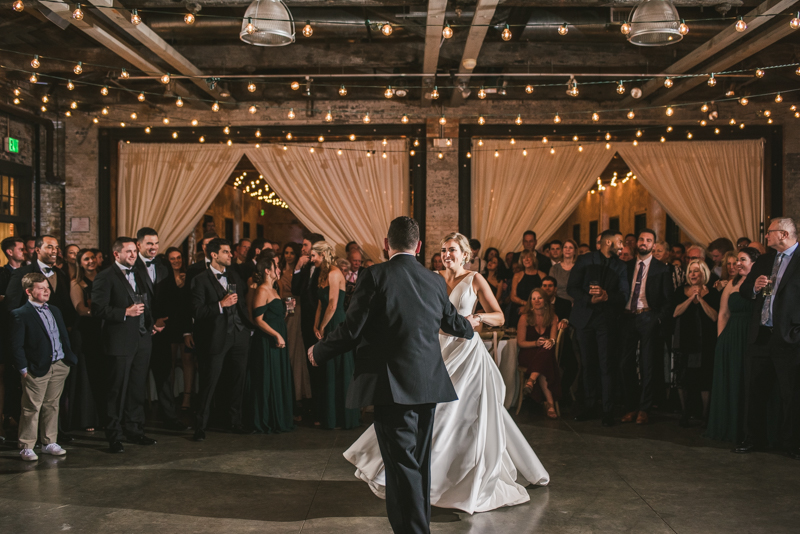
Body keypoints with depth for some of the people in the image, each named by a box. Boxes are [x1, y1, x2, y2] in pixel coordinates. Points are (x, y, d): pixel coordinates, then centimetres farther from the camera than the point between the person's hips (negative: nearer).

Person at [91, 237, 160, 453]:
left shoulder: (138, 274, 16)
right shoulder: (105, 277, -7)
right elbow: (98, 309, -15)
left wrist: (151, 322, 11)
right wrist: (125, 312, -20)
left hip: (142, 340, 7)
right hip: (120, 342, -7)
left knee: (138, 388, 12)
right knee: (117, 391, 1)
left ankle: (134, 430, 23)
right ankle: (114, 437, 10)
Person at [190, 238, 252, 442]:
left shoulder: (234, 275, 14)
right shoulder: (201, 280, -5)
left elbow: (244, 300, 19)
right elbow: (197, 311, -13)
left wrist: (249, 326, 9)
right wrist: (221, 305, -21)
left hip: (239, 335, 6)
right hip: (216, 338, -5)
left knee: (238, 381, 10)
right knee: (209, 383, -1)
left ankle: (236, 422, 22)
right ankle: (200, 426, 8)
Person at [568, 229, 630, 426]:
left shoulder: (620, 266, 9)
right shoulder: (584, 260, 4)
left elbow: (625, 294, 0)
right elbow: (572, 288, -2)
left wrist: (607, 296, -19)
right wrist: (589, 299, -18)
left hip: (606, 319, 0)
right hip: (585, 318, 0)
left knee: (606, 366, -6)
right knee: (587, 365, 6)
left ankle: (608, 411, -1)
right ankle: (588, 407, 15)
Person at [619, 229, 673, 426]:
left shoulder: (661, 269, 3)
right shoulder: (628, 266, 12)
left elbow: (667, 299, 0)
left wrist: (658, 319, -11)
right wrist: (621, 314, 0)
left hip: (648, 319, -3)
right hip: (628, 317, 3)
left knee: (648, 365, 1)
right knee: (626, 364, 3)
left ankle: (644, 409, 10)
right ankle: (631, 407, 14)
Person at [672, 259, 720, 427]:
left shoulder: (712, 293, 2)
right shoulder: (680, 292, 9)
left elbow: (715, 316, -8)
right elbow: (675, 312, -4)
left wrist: (700, 298, -12)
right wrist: (691, 298, -11)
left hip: (705, 342, -2)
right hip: (684, 341, 2)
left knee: (705, 378, -4)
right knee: (683, 377, 2)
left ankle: (705, 414, 5)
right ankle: (685, 413, 13)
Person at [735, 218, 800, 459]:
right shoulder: (763, 260, 15)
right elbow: (743, 290, 15)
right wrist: (754, 287, -6)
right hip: (761, 336, 6)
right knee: (756, 391, 10)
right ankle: (753, 439, 20)